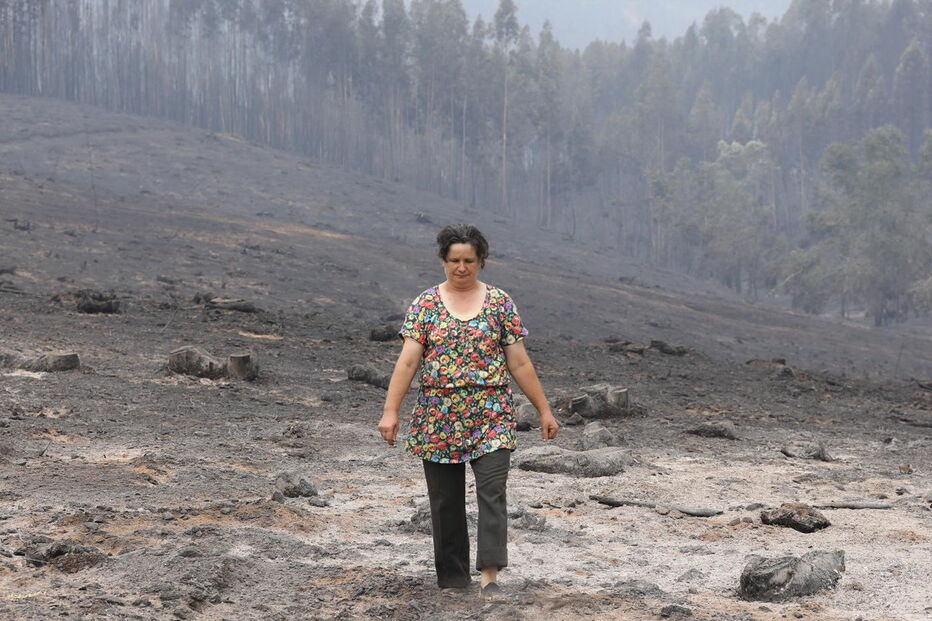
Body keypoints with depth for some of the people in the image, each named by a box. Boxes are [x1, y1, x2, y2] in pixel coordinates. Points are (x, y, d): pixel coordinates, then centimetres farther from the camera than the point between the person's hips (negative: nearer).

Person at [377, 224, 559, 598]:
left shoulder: (500, 303, 4)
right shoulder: (425, 305, 3)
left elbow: (519, 363, 6)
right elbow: (407, 361, -3)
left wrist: (544, 410, 5)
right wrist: (390, 410, -12)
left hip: (491, 416, -1)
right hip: (438, 419, 1)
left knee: (492, 493, -13)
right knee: (445, 502, 6)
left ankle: (489, 574, -14)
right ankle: (452, 578, 16)